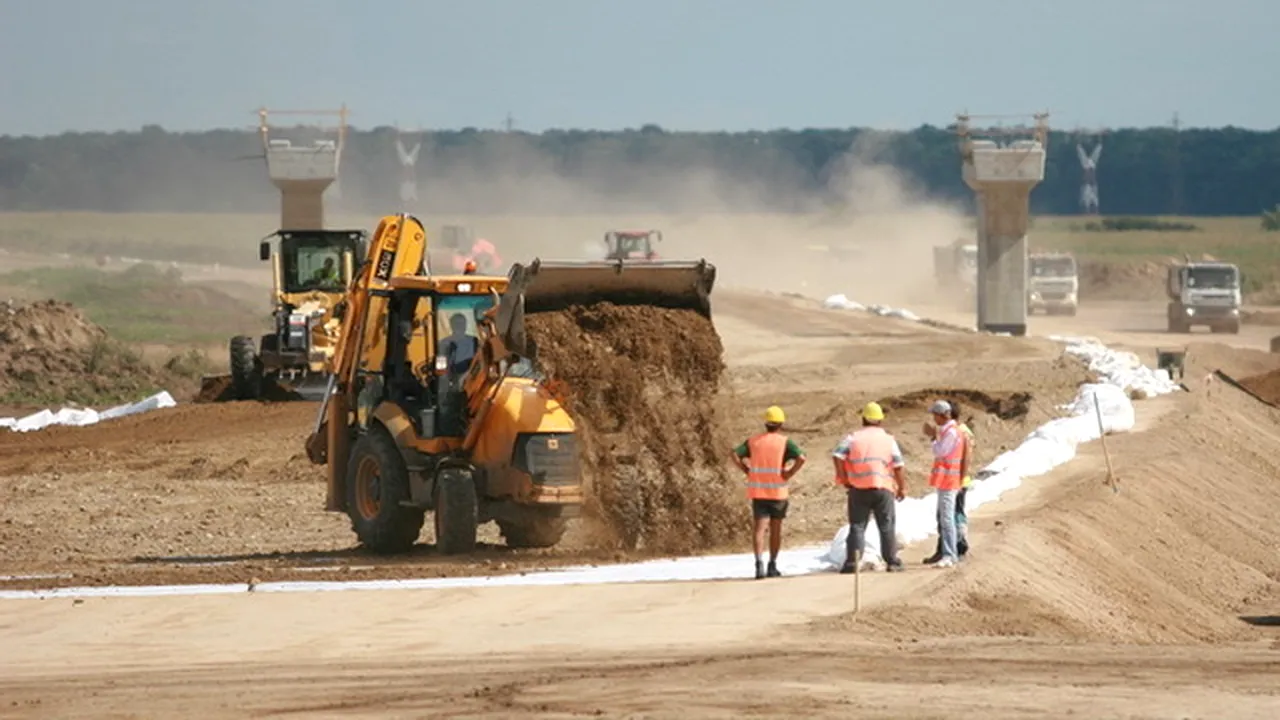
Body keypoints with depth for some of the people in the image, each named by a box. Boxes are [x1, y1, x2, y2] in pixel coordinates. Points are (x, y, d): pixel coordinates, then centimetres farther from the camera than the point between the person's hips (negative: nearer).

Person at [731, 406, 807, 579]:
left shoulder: (753, 441, 6)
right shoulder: (785, 442, -4)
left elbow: (734, 454, -2)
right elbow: (801, 458, -18)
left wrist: (747, 471, 2)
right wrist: (789, 473, -7)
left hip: (757, 491, 1)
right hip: (778, 491, -1)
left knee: (760, 528, -4)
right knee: (775, 529, 14)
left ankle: (759, 563, -23)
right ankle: (772, 566, 20)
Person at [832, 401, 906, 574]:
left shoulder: (854, 437, 4)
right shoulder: (888, 439, 5)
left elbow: (837, 455, -9)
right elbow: (898, 466, 0)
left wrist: (843, 477, -1)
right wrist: (902, 487, 9)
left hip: (858, 489, 0)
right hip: (883, 488, 0)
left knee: (857, 526, 4)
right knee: (886, 527, 9)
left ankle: (851, 562, -5)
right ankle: (892, 561, 9)